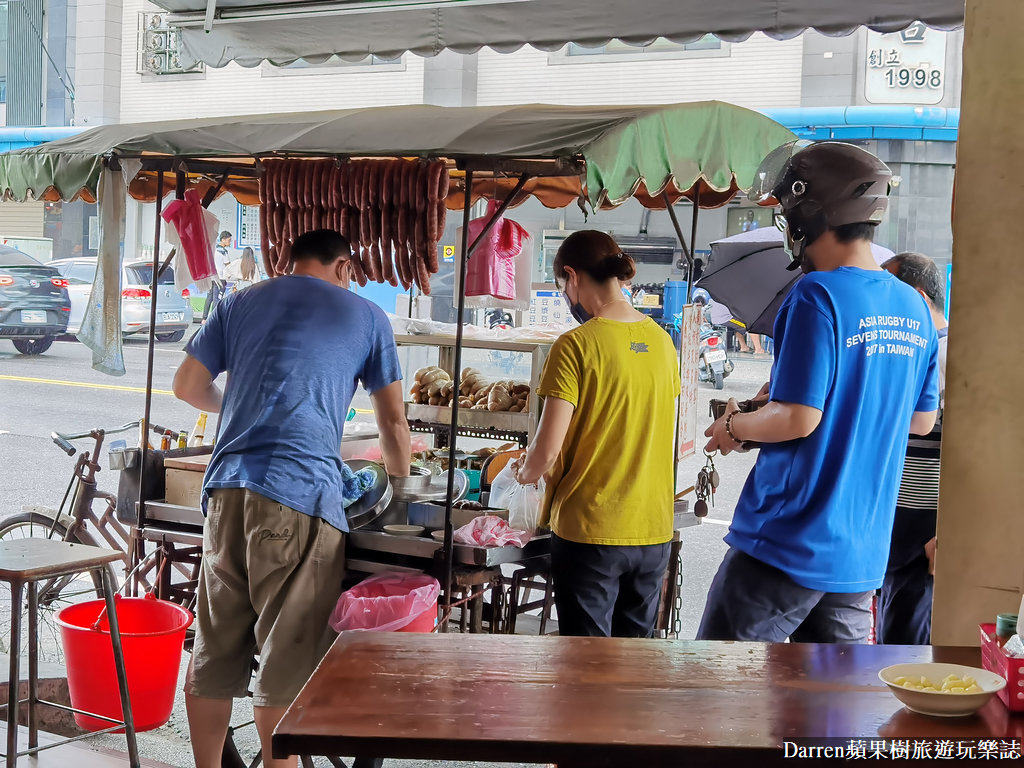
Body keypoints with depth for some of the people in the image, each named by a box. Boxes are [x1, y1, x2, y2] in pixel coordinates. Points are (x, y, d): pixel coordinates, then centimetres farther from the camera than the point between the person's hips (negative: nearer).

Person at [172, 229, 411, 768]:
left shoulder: (240, 304, 18)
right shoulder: (365, 318, 11)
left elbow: (187, 387, 18)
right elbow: (393, 421, 13)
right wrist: (401, 484, 29)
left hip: (228, 488, 4)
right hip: (302, 494, -4)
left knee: (215, 647, 13)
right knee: (287, 657, 2)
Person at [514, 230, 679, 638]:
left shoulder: (577, 345, -14)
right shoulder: (661, 341, 5)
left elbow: (546, 452, -16)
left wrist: (525, 473, 4)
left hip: (590, 531, -6)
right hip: (653, 528, 6)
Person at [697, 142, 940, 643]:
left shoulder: (818, 295, -16)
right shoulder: (912, 309, 8)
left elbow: (799, 418, -19)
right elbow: (922, 421, 18)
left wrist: (734, 425, -2)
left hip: (788, 545, -7)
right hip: (862, 555, 7)